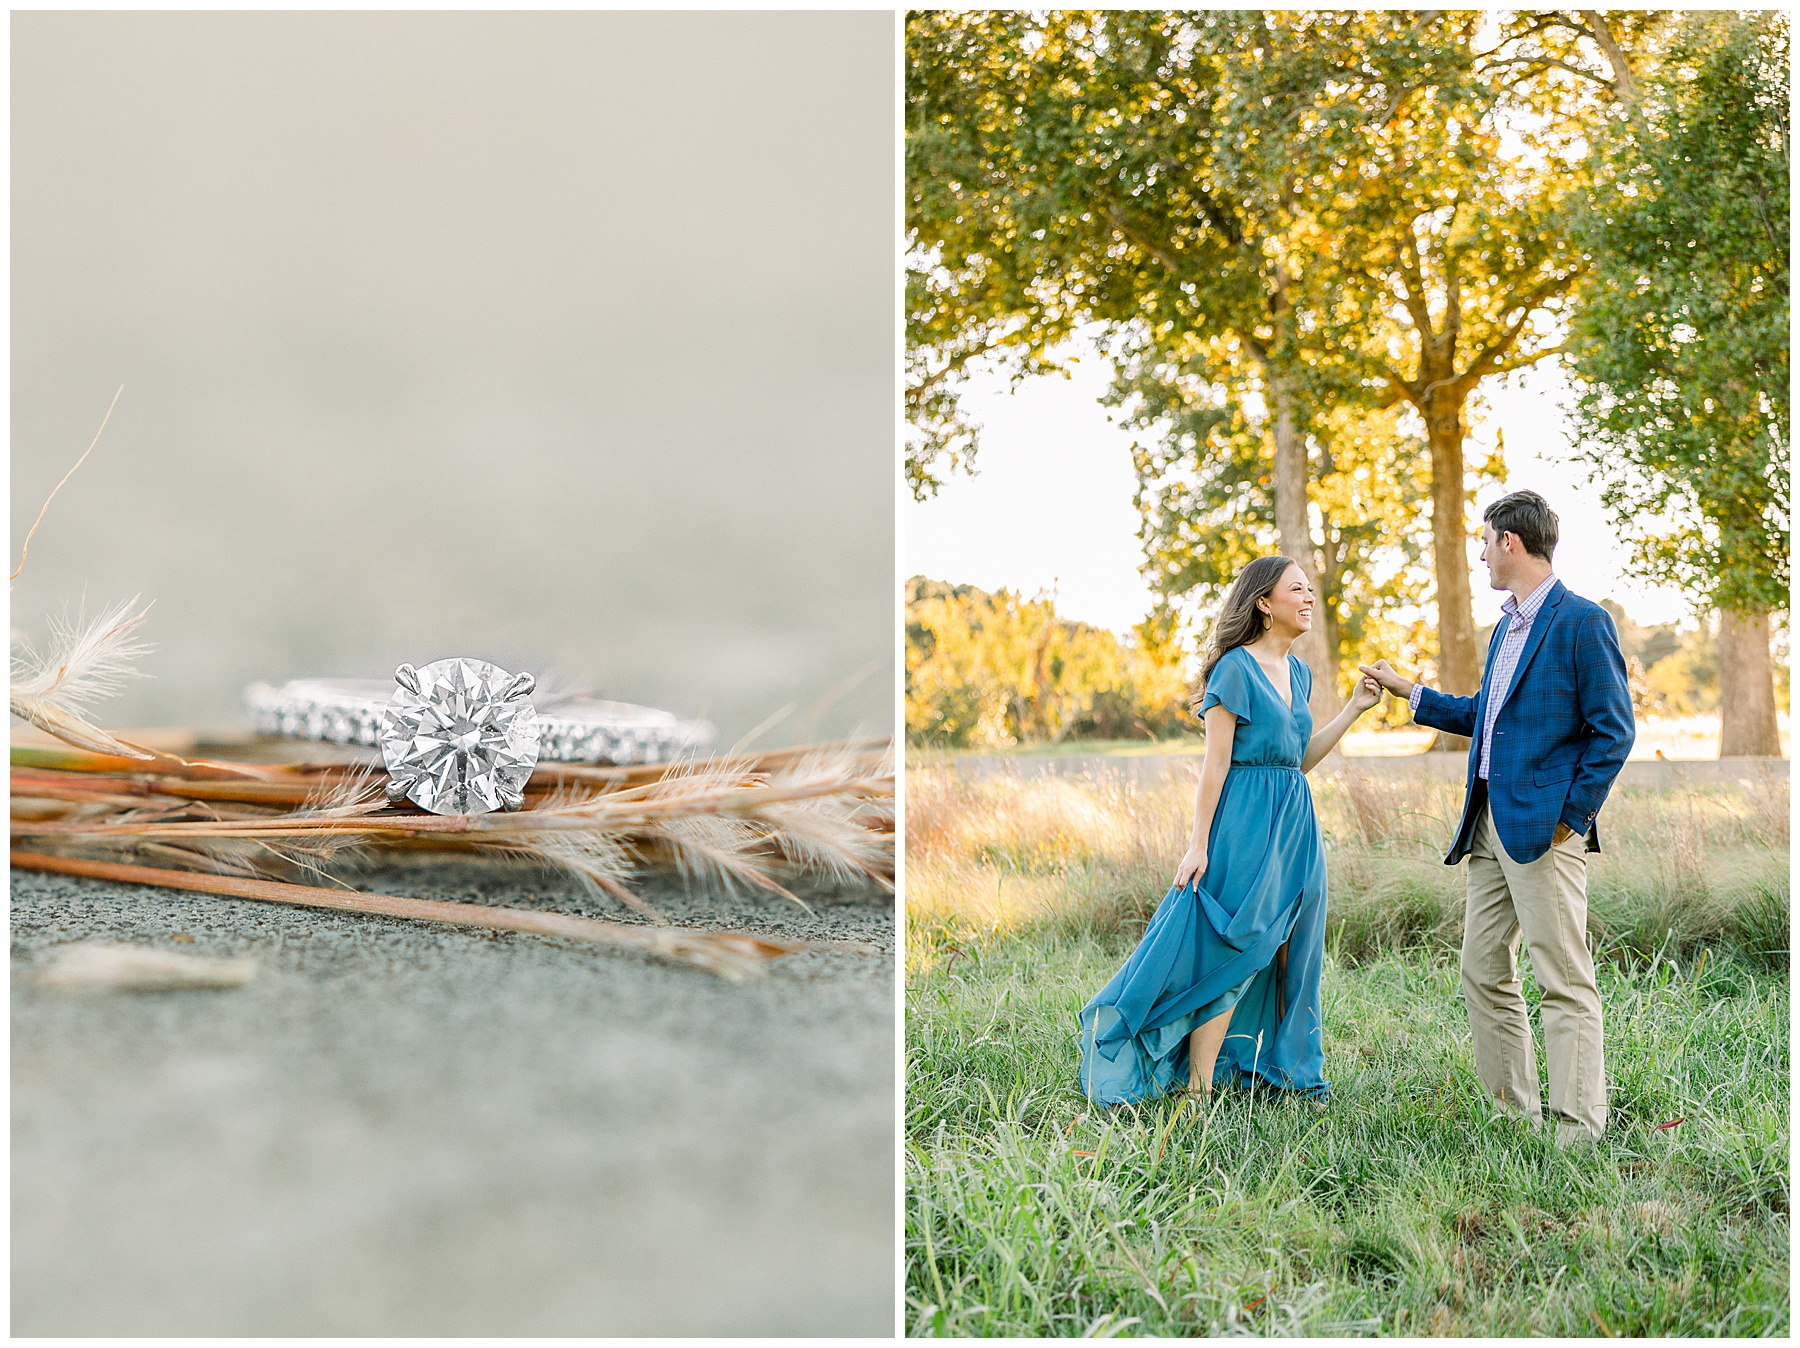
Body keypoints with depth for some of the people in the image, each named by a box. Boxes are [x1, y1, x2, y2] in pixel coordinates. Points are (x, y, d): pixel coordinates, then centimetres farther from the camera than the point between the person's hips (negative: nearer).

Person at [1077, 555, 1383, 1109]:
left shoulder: (1299, 672, 14)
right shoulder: (1235, 668, -10)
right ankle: (1197, 1089, 0)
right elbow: (1215, 763, -12)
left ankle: (1281, 1072, 22)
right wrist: (1199, 844, -15)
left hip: (1295, 825, 8)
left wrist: (1354, 707, 12)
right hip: (1246, 822, -8)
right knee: (1228, 957, -6)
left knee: (1288, 956, 11)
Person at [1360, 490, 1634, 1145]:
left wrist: (1571, 817, -13)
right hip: (1490, 826, 10)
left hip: (1545, 827, -9)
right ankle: (1515, 1114, 20)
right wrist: (1406, 690, 29)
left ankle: (1578, 1132, 0)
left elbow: (1613, 728, -12)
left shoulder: (1581, 621, -9)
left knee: (1564, 981, -6)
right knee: (1483, 974, 11)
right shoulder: (1506, 626, 19)